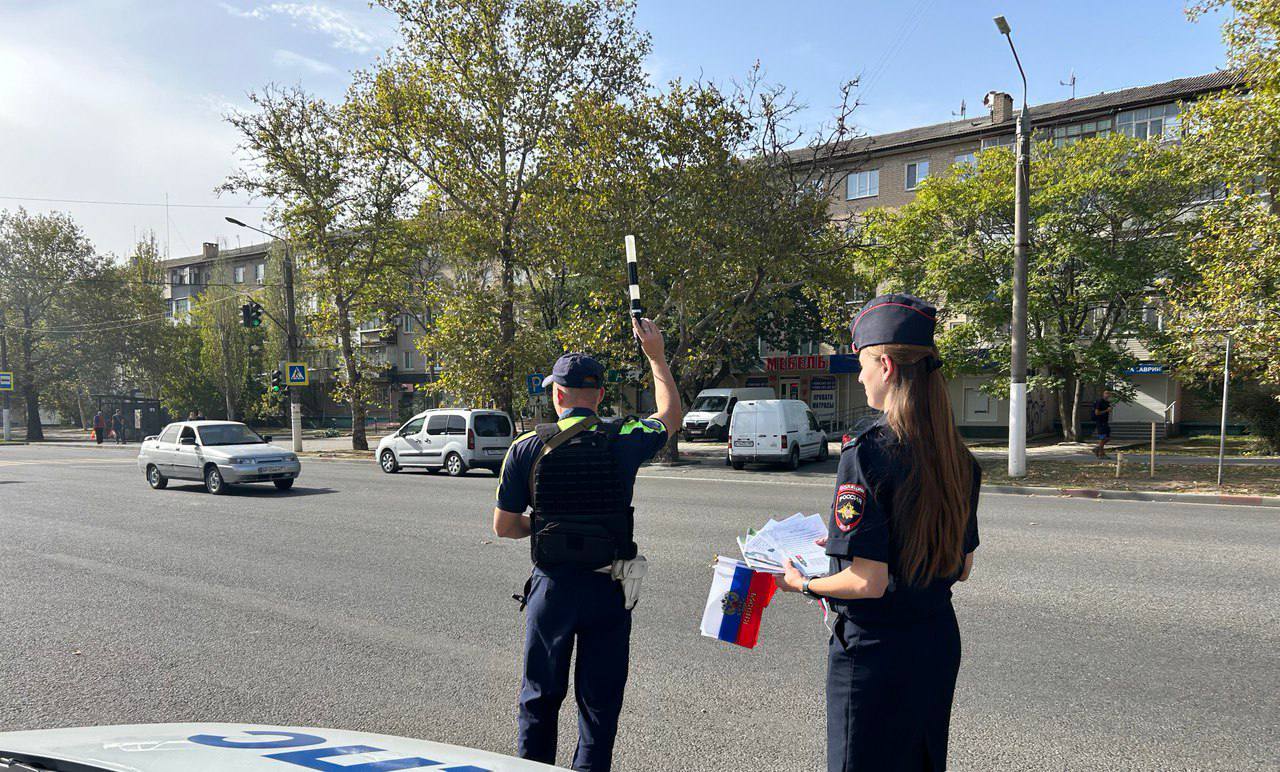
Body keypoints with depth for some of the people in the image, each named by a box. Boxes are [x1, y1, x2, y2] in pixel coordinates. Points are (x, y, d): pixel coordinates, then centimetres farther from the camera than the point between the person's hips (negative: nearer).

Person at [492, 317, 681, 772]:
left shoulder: (527, 448, -7)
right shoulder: (623, 443, -7)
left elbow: (504, 526, -2)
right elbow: (671, 415, 14)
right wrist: (656, 355, 21)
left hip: (552, 586, 0)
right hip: (609, 588, 0)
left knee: (540, 698, 17)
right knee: (600, 700, 13)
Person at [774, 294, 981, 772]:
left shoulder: (866, 453, -22)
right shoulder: (958, 458, 1)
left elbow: (867, 581, -23)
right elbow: (962, 567, 10)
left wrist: (804, 584, -5)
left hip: (874, 651, -7)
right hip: (939, 643, 7)